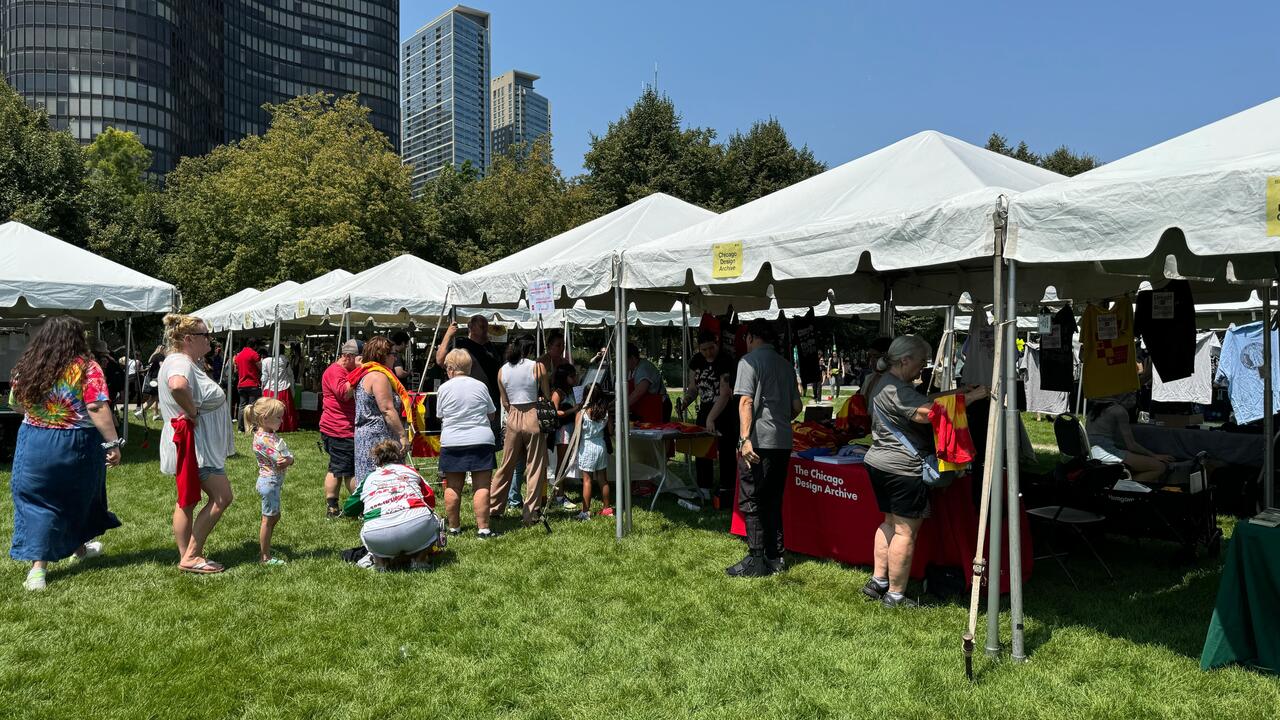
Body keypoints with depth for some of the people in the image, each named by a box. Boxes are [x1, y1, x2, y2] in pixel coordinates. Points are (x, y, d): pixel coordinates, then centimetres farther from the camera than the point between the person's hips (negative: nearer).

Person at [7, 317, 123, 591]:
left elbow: (15, 405, 13)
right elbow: (98, 408, -22)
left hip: (34, 444, 2)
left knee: (36, 502, 8)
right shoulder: (86, 368, -14)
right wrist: (113, 444, -20)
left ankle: (38, 565, 0)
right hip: (78, 445, -2)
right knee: (79, 499, 19)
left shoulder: (25, 368, 0)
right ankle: (79, 547, 38)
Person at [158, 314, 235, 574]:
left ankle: (188, 557, 22)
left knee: (187, 501, 14)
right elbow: (177, 386, -44)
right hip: (194, 444, -11)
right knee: (222, 497, -8)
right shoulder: (180, 363, -20)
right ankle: (191, 556, -3)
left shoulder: (187, 362, 14)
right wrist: (192, 412, -29)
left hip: (200, 445, 11)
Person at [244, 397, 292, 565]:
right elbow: (279, 460, -25)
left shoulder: (273, 434, 9)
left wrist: (288, 459, -16)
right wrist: (288, 459, -7)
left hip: (274, 482, 10)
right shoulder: (262, 438, -20)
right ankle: (265, 557, 8)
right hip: (269, 481, -10)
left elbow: (287, 456, 4)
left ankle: (264, 549, 30)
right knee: (268, 519, -1)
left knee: (274, 517, 19)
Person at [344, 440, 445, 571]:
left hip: (378, 538, 1)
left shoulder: (368, 478, 26)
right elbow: (431, 500, 28)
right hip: (417, 524, -1)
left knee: (365, 533, 34)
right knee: (434, 521, 30)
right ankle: (420, 560, 14)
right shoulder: (410, 471, 26)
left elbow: (347, 510, 37)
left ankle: (381, 561, 11)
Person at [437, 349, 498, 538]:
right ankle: (483, 528, -3)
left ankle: (454, 527, 17)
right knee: (482, 487, -1)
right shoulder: (480, 386, 2)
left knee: (452, 487, 8)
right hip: (481, 440, 0)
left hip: (451, 442, 0)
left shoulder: (444, 388, 0)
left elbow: (440, 416, 8)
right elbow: (491, 415, 10)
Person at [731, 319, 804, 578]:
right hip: (783, 442, 7)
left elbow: (746, 401, -14)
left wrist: (745, 438, -19)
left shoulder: (750, 360, -4)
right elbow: (797, 406, 19)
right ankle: (775, 557, 18)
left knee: (751, 502, 0)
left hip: (759, 442, -7)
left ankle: (756, 561, 0)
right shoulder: (786, 364, 16)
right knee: (773, 502, 14)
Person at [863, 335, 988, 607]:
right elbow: (927, 412, -28)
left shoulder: (884, 383, 15)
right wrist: (970, 398, -24)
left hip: (879, 463, 11)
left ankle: (877, 581, 24)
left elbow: (924, 399, 15)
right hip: (903, 468, -11)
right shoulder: (895, 388, -19)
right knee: (906, 530, -2)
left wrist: (959, 392, 5)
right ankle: (895, 595, 5)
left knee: (890, 523, 19)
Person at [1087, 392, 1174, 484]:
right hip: (1103, 451, -9)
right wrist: (1155, 456, 9)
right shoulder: (1120, 410, -2)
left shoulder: (1096, 406, 22)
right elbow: (1131, 445, -4)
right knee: (1160, 467, -7)